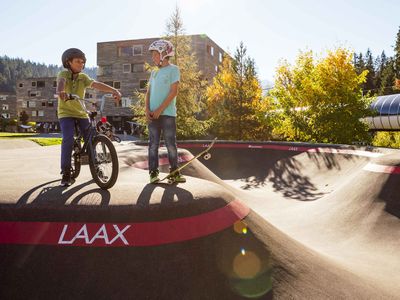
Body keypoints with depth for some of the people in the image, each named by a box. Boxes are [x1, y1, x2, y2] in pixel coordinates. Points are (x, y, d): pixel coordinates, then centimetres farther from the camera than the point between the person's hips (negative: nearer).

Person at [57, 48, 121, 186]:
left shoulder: (83, 77, 1)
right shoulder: (64, 74, -9)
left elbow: (96, 84, -16)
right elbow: (61, 81, -33)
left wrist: (114, 90, -34)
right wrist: (61, 91, -58)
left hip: (81, 113, 4)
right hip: (66, 113, -4)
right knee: (68, 139, -22)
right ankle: (66, 173, -12)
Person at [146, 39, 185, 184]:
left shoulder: (173, 69, -1)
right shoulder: (154, 72, 16)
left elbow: (173, 92, -10)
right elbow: (148, 92, 14)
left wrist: (160, 109, -13)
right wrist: (147, 110, -2)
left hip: (167, 113, -5)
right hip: (153, 114, 5)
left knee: (171, 143, -1)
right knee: (153, 143, 4)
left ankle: (174, 172, 7)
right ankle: (153, 172, 9)